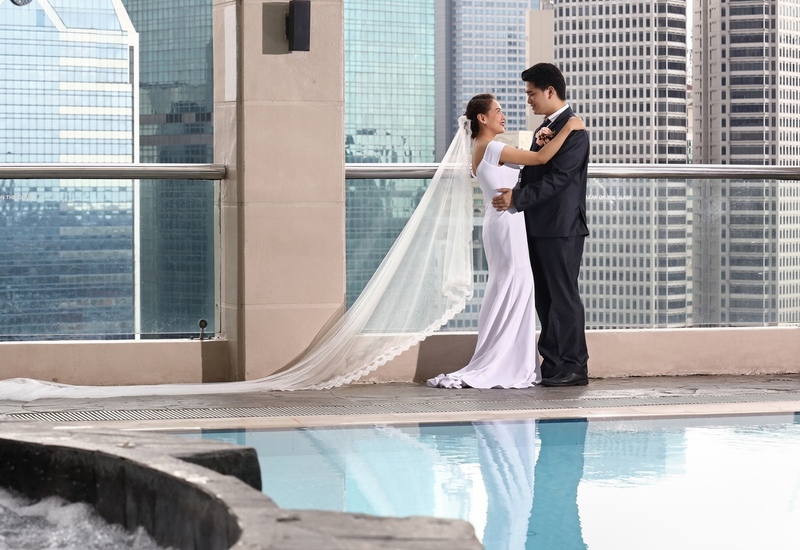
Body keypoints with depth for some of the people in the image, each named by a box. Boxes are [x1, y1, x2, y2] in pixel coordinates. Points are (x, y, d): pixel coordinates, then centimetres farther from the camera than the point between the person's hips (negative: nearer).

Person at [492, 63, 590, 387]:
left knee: (563, 297, -5)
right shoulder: (544, 129, 18)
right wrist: (512, 196, 6)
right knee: (546, 299, 10)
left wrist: (517, 198, -20)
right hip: (540, 227, 10)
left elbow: (557, 179, -19)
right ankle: (553, 365, 15)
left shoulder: (573, 130, -12)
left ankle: (574, 368, 0)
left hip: (562, 228, -10)